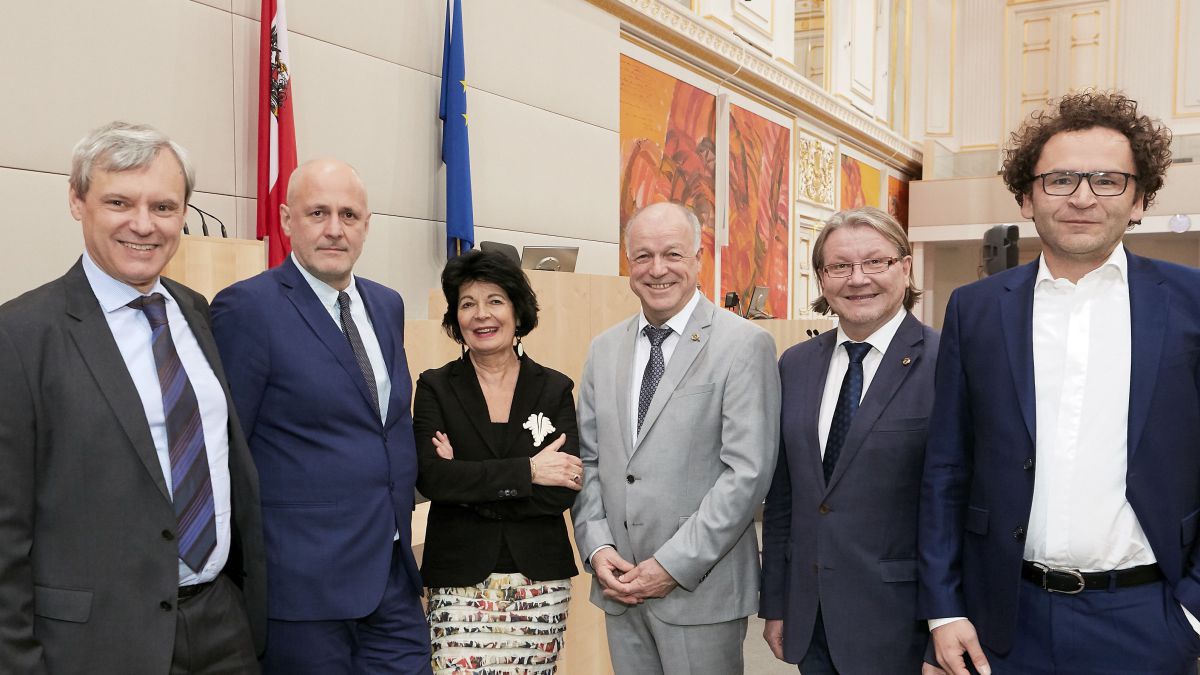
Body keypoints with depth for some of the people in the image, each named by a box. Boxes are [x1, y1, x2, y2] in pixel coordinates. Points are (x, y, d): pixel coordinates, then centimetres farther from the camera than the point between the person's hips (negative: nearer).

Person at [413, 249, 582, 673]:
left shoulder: (555, 389, 3)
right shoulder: (435, 388, 1)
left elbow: (563, 491, -7)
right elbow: (429, 477, -13)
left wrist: (470, 483, -13)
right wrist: (527, 470, -16)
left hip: (541, 583, 1)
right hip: (460, 585, -1)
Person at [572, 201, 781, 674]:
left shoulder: (744, 345, -9)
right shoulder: (604, 348, 9)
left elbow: (748, 472, -14)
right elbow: (589, 458, 11)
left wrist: (674, 565, -15)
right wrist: (596, 547, -3)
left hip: (700, 588, -4)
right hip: (620, 585, 5)